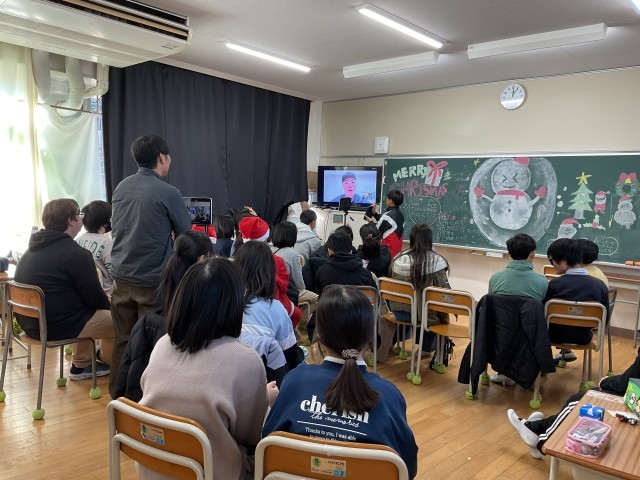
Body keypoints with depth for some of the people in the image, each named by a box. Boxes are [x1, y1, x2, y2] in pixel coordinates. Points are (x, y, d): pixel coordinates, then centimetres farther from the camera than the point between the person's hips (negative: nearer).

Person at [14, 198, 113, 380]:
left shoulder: (34, 248, 10)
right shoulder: (76, 253, -19)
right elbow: (94, 297, -14)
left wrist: (100, 296, 19)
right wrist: (108, 303, 8)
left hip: (30, 322, 10)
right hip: (57, 325, -9)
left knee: (87, 310, 30)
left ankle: (81, 365, 33)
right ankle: (106, 363, 28)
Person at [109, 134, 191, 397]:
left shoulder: (121, 188, 5)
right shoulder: (168, 193, -13)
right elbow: (187, 235, -2)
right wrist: (168, 233, 19)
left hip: (121, 275, 6)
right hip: (153, 279, -6)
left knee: (123, 339, 16)